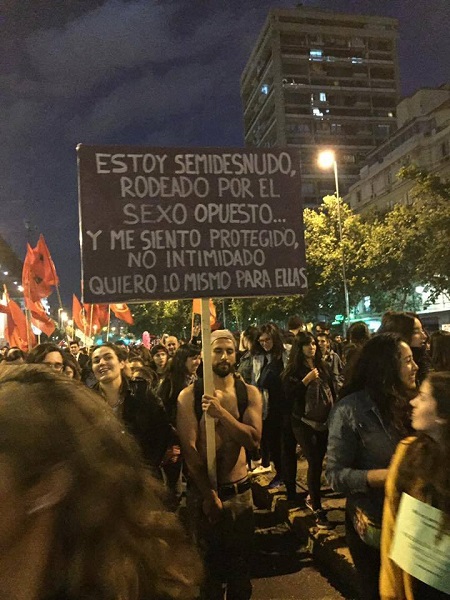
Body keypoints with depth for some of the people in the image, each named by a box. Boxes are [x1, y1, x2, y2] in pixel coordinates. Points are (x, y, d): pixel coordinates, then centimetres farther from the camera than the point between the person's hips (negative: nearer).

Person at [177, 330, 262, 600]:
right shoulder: (189, 396, -9)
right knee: (209, 564, 18)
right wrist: (209, 494, -14)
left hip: (239, 491, 2)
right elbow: (189, 448, -13)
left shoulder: (249, 393, -2)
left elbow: (254, 440, -15)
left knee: (240, 565, 17)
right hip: (202, 492, -1)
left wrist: (221, 413, -28)